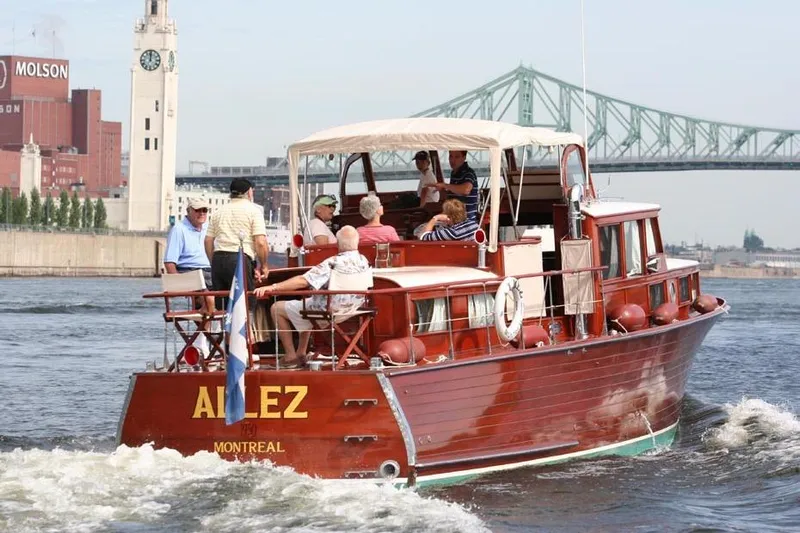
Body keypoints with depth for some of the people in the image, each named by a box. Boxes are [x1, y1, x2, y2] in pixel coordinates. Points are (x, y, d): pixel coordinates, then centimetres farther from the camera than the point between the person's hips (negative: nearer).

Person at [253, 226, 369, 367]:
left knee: (277, 308, 8)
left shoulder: (333, 263, -29)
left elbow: (303, 281, -36)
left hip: (327, 312, -7)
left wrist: (273, 287, -38)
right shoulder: (364, 261, -8)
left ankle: (291, 356, 11)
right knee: (308, 302, 36)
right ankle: (301, 353, 34)